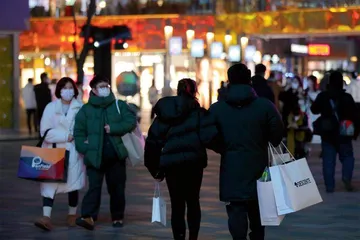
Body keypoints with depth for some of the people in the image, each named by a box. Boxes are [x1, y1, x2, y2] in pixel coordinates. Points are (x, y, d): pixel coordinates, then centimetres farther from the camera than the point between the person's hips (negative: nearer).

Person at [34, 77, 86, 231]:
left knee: (73, 183, 7)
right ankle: (46, 217, -18)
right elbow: (45, 131, -3)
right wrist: (65, 136, -12)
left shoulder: (80, 108, 2)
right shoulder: (51, 107, 4)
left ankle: (72, 215, 24)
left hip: (73, 151, 0)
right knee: (49, 182, -10)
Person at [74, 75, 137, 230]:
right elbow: (79, 132, 4)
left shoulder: (119, 105, 6)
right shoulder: (86, 110, 5)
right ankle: (88, 217, -21)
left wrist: (113, 129, -15)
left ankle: (117, 217, 21)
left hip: (116, 156, 1)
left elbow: (131, 121, -5)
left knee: (117, 188, 9)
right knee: (94, 187, -12)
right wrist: (85, 149, -9)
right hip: (95, 157, -1)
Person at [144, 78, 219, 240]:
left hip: (171, 165, 2)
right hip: (193, 163, -1)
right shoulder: (198, 112, -4)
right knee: (193, 203, 16)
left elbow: (152, 142, 4)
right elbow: (210, 135, -20)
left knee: (177, 206, 8)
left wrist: (155, 169, 9)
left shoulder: (163, 114, 7)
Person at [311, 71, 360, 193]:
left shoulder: (322, 96, -3)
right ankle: (346, 176, -13)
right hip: (344, 134, -1)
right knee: (347, 156, 12)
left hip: (327, 134, 1)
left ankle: (329, 186, 3)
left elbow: (314, 110, 11)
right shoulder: (347, 97, -7)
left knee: (328, 160, 5)